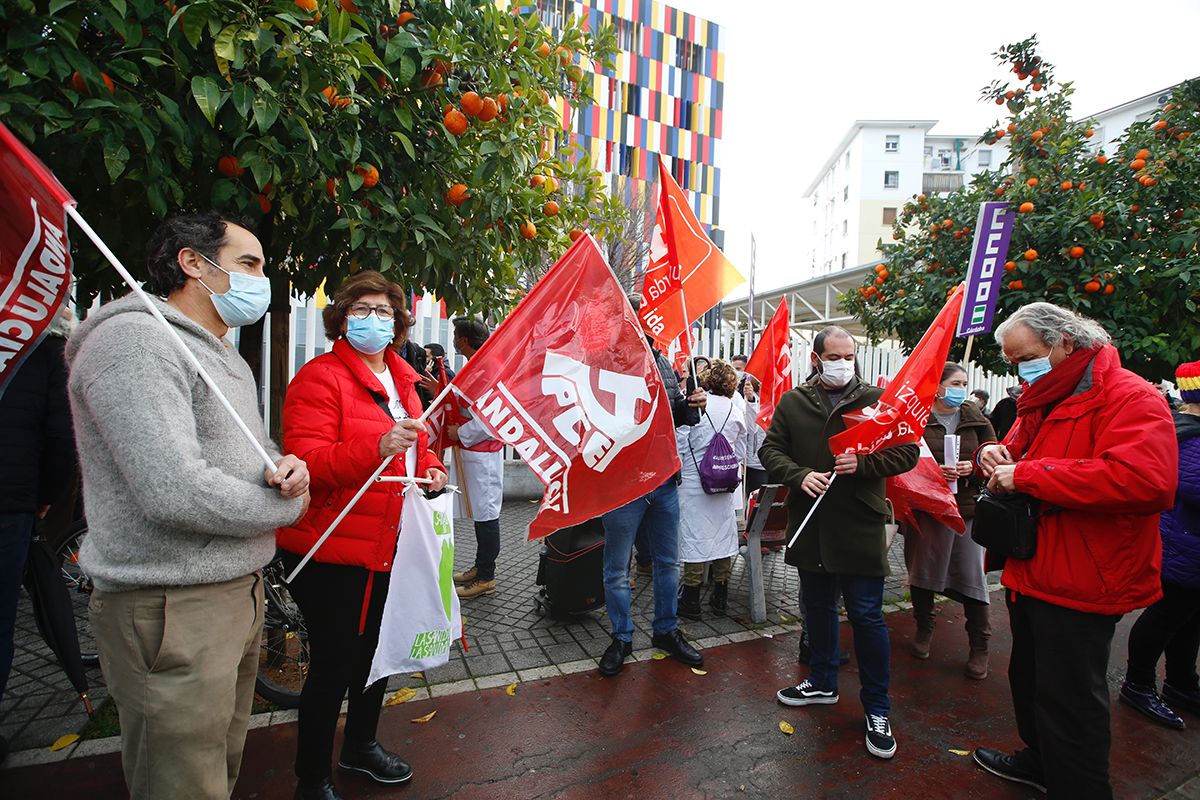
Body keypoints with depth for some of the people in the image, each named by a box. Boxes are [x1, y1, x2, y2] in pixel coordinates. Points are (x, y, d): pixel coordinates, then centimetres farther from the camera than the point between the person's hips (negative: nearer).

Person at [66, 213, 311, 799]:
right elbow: (174, 491, -27)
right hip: (172, 611, -9)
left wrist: (287, 467, -6)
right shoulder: (135, 339, -17)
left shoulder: (224, 358, 16)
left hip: (240, 590, 9)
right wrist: (288, 504, -11)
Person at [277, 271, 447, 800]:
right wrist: (377, 447, -37)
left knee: (378, 651, 22)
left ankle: (361, 746, 46)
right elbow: (306, 463, -23)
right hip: (331, 552, -8)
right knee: (333, 663, 5)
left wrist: (430, 468, 3)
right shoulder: (319, 377, -13)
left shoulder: (402, 380, 12)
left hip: (389, 546, 8)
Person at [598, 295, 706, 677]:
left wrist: (691, 406, -2)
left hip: (665, 481, 6)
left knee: (668, 562, 19)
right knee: (618, 569, 11)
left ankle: (666, 631, 39)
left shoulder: (661, 362, 9)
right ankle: (621, 638, 32)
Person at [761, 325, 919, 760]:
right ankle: (822, 681, 39)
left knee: (866, 615, 3)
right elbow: (770, 448, 4)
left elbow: (907, 451, -1)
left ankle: (877, 709, 21)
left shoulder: (876, 399, -1)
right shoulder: (792, 402, 5)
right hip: (809, 523, 3)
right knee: (817, 606, 18)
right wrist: (800, 475, -14)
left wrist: (862, 464, -17)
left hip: (859, 526, -3)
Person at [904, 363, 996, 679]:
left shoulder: (975, 418, 7)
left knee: (972, 576, 3)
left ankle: (979, 647, 18)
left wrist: (973, 467, -11)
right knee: (922, 571, 10)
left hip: (968, 507, 2)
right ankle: (924, 629, 32)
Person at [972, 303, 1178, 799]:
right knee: (1028, 677, 24)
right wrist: (994, 454, -1)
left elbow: (1144, 480, -34)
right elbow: (1018, 450, 25)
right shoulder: (1041, 400, 12)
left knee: (1068, 700, 2)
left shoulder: (1131, 399, -17)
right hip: (1029, 573, 9)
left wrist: (1027, 474, -28)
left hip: (1079, 587, -9)